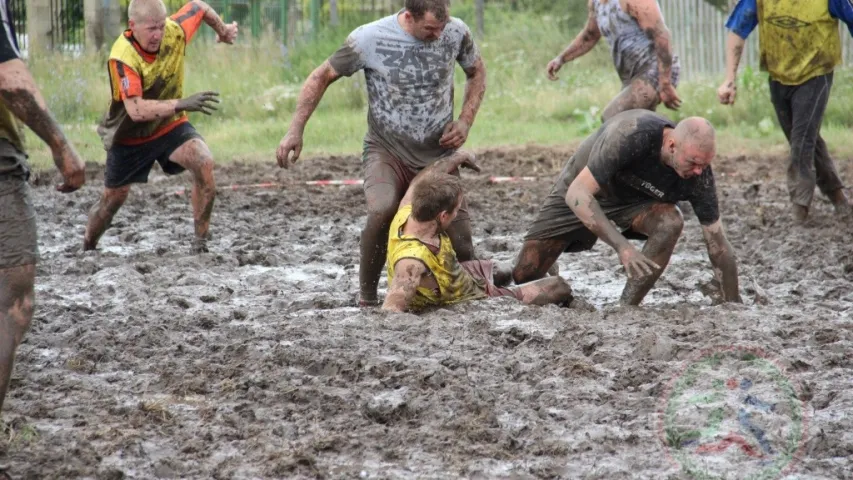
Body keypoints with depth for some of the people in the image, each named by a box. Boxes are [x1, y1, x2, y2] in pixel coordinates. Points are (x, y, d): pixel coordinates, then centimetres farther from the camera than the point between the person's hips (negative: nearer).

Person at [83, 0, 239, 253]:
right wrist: (182, 104, -54)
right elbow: (136, 110, -44)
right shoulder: (122, 58, -33)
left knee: (204, 163, -26)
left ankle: (201, 244, -19)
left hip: (170, 125, 2)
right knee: (113, 198, 12)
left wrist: (223, 30, 20)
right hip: (129, 137, -2)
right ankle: (87, 249, 41)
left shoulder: (175, 31, -20)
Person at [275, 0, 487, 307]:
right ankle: (367, 297, -16)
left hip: (439, 154, 3)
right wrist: (296, 130, -11)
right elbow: (322, 77, -5)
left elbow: (477, 73, 11)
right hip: (386, 152, -3)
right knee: (382, 210, -34)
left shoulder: (456, 33, -9)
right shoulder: (369, 39, -17)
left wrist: (466, 121, -5)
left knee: (462, 247, -4)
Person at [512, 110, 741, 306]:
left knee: (670, 222, -31)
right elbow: (577, 194, -40)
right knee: (524, 274, -5)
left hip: (634, 199, 2)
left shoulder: (699, 175, -28)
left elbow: (717, 243, -17)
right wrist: (622, 246, -48)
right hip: (581, 190, -2)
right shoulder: (631, 134, -41)